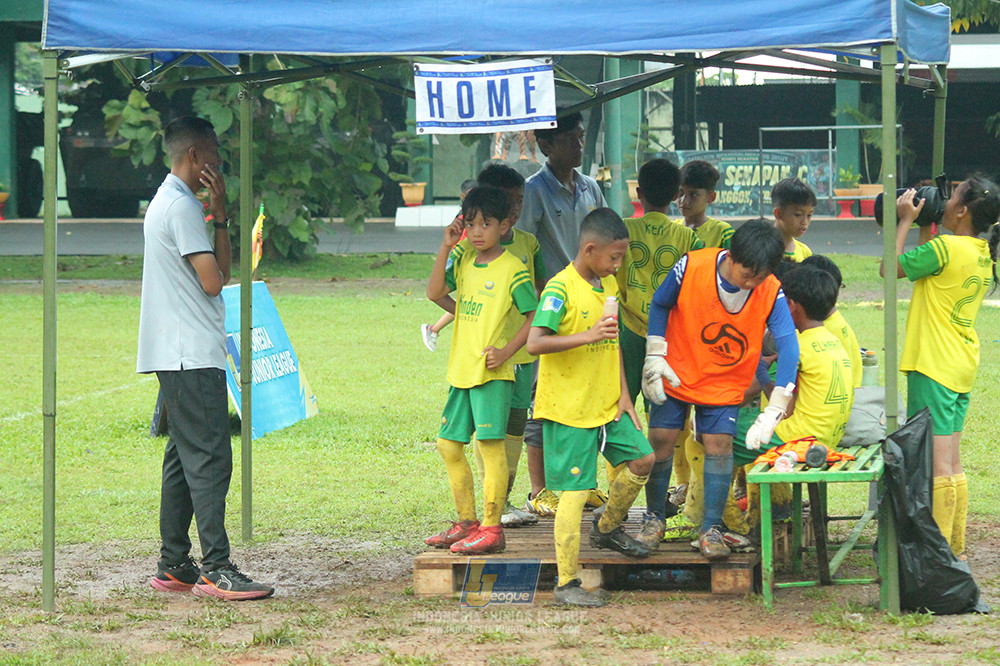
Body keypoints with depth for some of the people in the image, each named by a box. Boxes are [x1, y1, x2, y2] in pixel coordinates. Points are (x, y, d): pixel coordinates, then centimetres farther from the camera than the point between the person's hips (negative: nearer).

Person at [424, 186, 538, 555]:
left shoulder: (512, 268, -8)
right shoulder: (463, 261, 10)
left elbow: (535, 316, -7)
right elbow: (435, 293, 0)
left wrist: (507, 351, -16)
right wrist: (445, 248, -5)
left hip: (492, 371, -8)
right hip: (461, 369, 8)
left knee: (490, 443, -9)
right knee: (449, 445, 11)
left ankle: (492, 529, -7)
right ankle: (467, 522, 22)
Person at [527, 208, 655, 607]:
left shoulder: (609, 286, 10)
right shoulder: (560, 289, -16)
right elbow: (535, 343, -27)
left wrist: (623, 393, 11)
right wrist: (587, 335, -35)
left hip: (607, 405, 8)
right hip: (570, 409, -8)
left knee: (642, 459, 9)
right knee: (575, 491, -7)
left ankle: (607, 527, 34)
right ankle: (566, 583, -1)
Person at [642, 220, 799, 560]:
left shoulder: (771, 293, -22)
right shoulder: (691, 267, -22)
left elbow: (788, 346, -29)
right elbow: (659, 305, -4)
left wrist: (774, 411, -39)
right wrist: (655, 357, -10)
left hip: (725, 382, 0)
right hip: (677, 374, 0)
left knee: (719, 445, -7)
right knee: (660, 440, 1)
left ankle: (710, 529, 6)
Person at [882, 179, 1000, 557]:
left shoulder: (946, 248, -18)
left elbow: (891, 268, -9)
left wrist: (906, 221, -1)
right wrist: (925, 226, 21)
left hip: (934, 367, -9)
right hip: (961, 367, 9)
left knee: (937, 463, -9)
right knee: (951, 463, 15)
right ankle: (955, 546, 20)